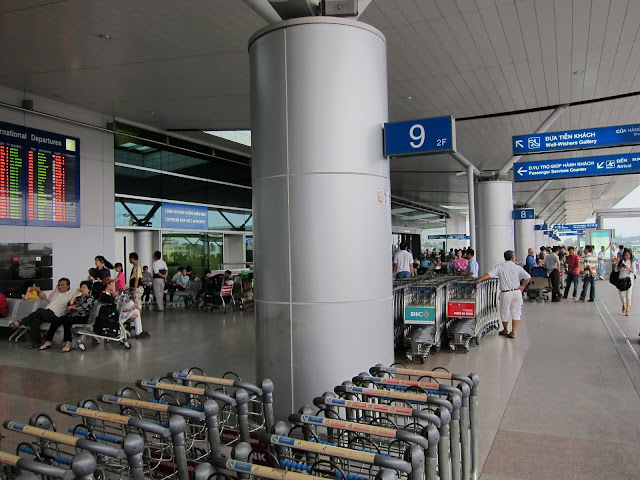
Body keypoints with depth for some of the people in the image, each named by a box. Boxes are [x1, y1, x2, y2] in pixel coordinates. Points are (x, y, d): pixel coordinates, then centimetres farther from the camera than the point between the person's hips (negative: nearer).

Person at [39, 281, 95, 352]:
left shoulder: (90, 298, 6)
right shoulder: (78, 297, 26)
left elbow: (81, 308, -7)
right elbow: (70, 304, 9)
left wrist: (71, 307, 7)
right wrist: (75, 294, 10)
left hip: (82, 317, -7)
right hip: (72, 315, 7)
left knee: (66, 321, -35)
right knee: (55, 321, -17)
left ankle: (68, 343, -40)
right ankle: (48, 341, -19)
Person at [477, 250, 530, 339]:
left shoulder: (500, 267, -1)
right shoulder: (517, 267, 3)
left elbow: (489, 275, -12)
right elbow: (528, 277, -2)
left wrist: (478, 280, -10)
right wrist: (522, 286, 9)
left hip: (506, 293, -1)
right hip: (517, 292, 1)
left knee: (505, 312, 15)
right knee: (516, 312, 10)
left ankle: (505, 330, 32)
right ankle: (513, 332, 7)